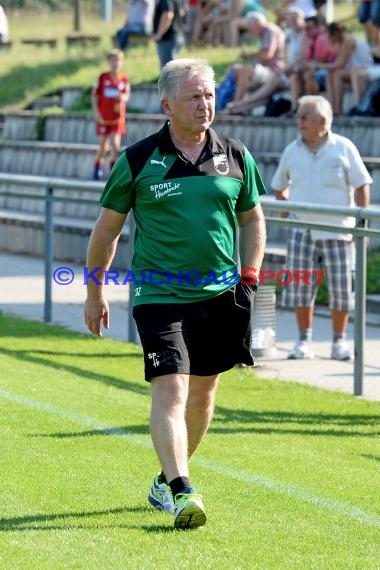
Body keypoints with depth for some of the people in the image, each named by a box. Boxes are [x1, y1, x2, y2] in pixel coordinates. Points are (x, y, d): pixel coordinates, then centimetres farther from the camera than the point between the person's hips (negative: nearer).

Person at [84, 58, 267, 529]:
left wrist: (249, 279, 5)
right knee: (170, 390, -16)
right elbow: (107, 227, 6)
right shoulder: (138, 160, -4)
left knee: (202, 393, 12)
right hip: (159, 295, -4)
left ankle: (168, 477, 31)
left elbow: (253, 220, 17)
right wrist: (95, 291, 9)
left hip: (220, 296, 4)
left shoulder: (235, 157, 4)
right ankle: (181, 494, -22)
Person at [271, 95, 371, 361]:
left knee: (341, 287, -1)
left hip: (337, 231, -2)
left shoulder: (344, 148, -2)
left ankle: (339, 341, 11)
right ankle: (304, 341, 11)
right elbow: (278, 187, 19)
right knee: (300, 286, 0)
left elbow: (362, 185, 0)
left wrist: (362, 221, -6)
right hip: (302, 232, 2)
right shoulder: (292, 151, 6)